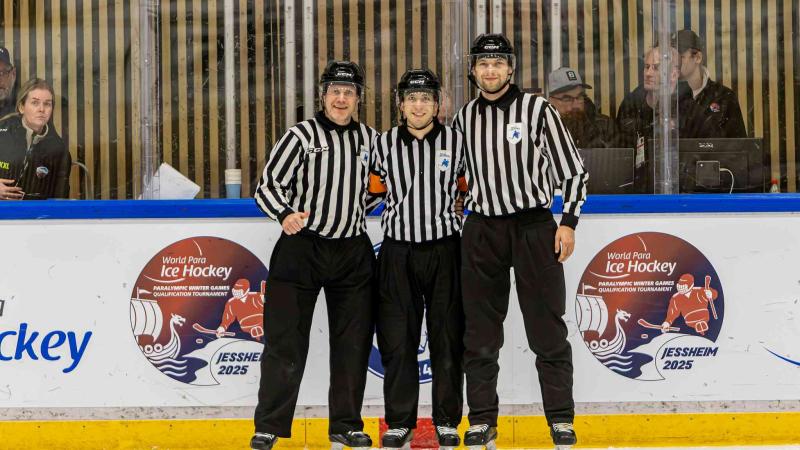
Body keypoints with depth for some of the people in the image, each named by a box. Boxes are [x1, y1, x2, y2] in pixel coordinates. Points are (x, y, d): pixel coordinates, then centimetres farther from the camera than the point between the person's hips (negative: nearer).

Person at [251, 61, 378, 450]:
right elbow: (267, 185, -9)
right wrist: (285, 214, -27)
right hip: (302, 247, -4)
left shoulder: (370, 139, 10)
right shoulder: (302, 136, -3)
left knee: (353, 341, 6)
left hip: (353, 253, 4)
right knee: (286, 339, -3)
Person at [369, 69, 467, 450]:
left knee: (447, 336, 2)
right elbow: (371, 187, 16)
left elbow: (471, 187, 14)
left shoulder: (456, 142, 4)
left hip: (444, 249, 0)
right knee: (397, 338, 0)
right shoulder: (383, 144, 5)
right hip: (398, 251, 1)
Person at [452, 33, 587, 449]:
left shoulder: (537, 110, -4)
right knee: (479, 332, 4)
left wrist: (568, 221, -9)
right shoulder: (464, 118, 9)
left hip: (534, 227, -4)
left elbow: (573, 170, -2)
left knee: (547, 330, -2)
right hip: (482, 230, 4)